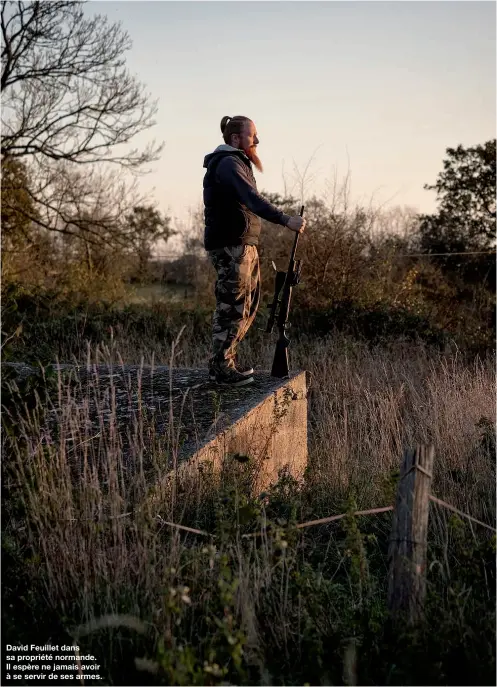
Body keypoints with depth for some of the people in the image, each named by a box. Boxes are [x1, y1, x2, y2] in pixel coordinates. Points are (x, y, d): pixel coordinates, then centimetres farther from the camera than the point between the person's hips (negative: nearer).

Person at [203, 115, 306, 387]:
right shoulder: (228, 164, -13)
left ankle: (226, 361, 23)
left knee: (248, 304, 14)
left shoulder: (234, 163, 21)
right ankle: (222, 369, 1)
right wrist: (285, 220, -36)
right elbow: (251, 199, -28)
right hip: (230, 246, -11)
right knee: (232, 307, -7)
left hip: (243, 245, 11)